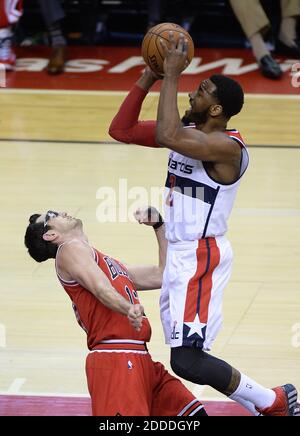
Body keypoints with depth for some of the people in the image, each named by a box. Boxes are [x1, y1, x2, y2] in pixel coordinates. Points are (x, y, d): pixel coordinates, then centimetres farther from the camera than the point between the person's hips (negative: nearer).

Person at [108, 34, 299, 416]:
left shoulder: (227, 146, -19)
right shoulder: (188, 129, 8)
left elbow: (167, 136, -35)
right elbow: (121, 130, 9)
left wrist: (172, 75, -26)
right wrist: (148, 78, 0)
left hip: (200, 256, -9)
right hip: (180, 254, 9)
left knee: (187, 361, -14)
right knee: (185, 357, 13)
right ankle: (260, 409, 25)